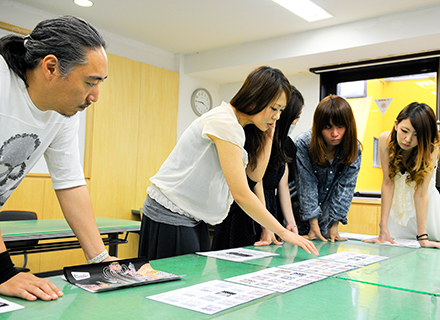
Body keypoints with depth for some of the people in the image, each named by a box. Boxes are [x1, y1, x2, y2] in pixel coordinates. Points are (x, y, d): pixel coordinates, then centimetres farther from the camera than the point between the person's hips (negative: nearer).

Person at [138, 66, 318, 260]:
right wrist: (282, 232, -17)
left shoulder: (236, 126, 10)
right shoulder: (225, 122, -21)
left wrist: (268, 135, 2)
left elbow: (256, 174, 10)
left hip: (192, 218, 9)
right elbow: (241, 193, -23)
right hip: (170, 216, -9)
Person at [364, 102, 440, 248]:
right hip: (396, 203, 1)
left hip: (425, 207, -1)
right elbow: (388, 183, -23)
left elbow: (421, 192, -29)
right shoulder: (386, 139, -24)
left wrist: (423, 238, -32)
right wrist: (383, 230, -25)